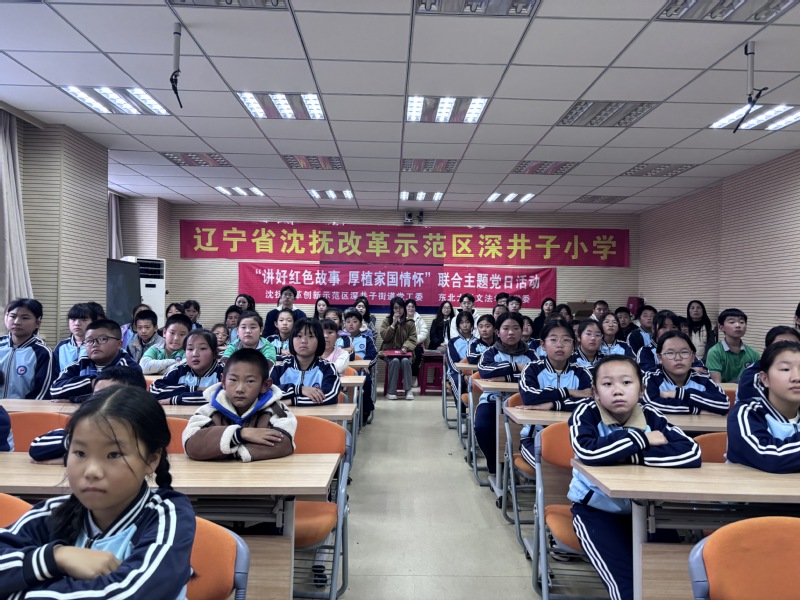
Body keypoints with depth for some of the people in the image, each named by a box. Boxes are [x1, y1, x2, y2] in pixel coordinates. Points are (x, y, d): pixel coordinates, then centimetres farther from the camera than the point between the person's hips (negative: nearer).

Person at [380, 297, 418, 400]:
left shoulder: (410, 323, 4)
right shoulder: (386, 321, 4)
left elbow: (412, 339, -3)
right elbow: (384, 337, -7)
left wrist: (405, 347, -22)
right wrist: (393, 324, -15)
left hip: (405, 352, 0)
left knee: (405, 361, -33)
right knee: (395, 361, -33)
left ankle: (408, 390, -22)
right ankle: (391, 391, -23)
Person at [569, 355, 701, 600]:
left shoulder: (650, 416, -5)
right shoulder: (586, 414, -12)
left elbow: (691, 453, -19)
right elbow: (588, 452, -32)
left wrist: (632, 456, -24)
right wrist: (642, 439, -22)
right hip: (596, 510, -3)